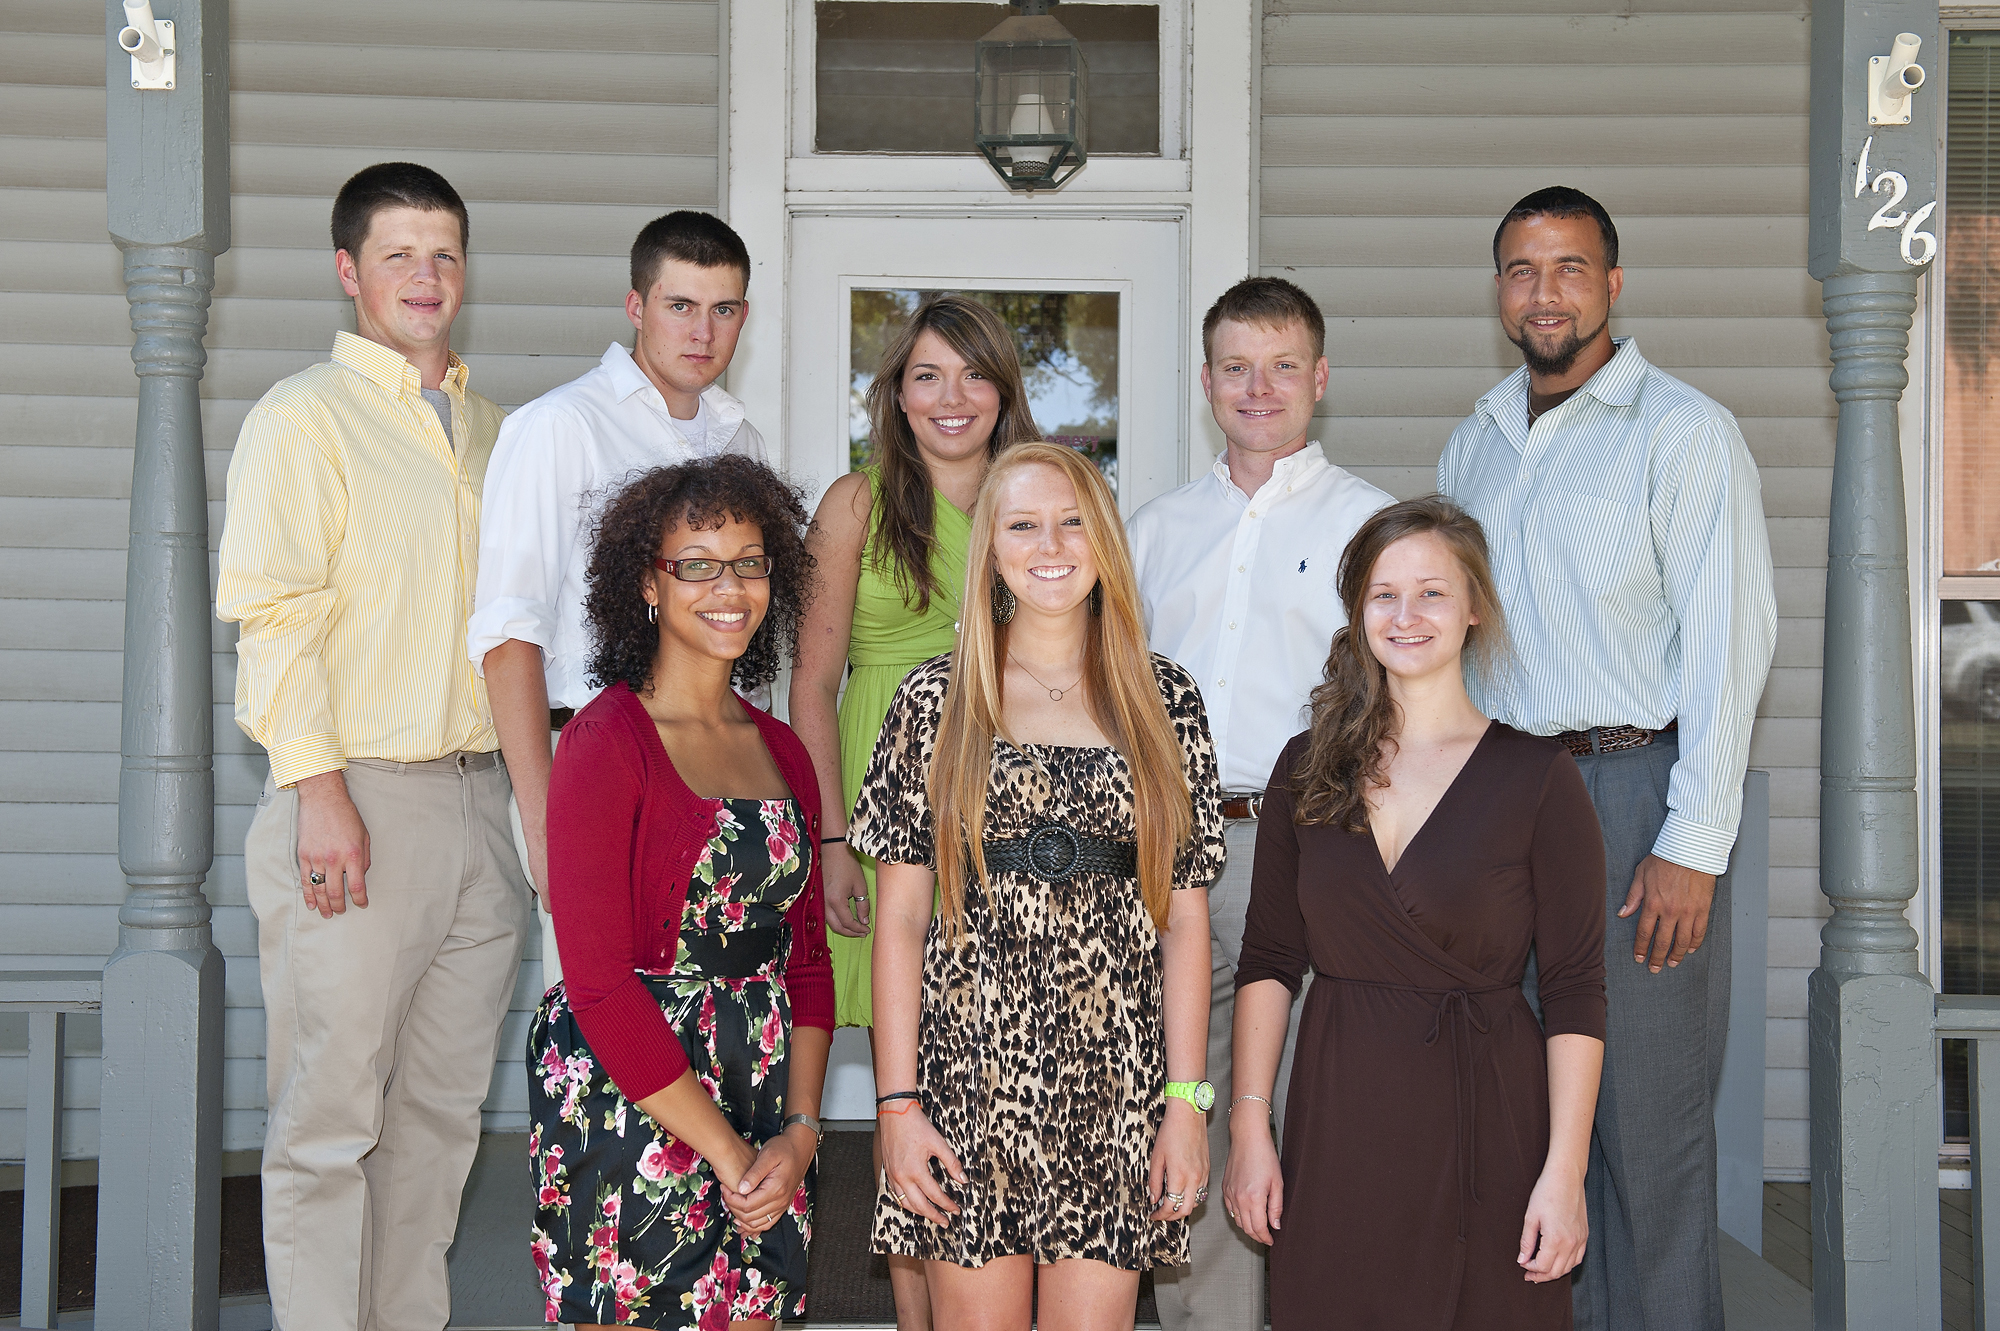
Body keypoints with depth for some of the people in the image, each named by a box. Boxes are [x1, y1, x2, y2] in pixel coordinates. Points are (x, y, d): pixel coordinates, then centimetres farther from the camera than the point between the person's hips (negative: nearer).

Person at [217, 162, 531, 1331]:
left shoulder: (490, 428, 18)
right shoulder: (304, 417, -2)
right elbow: (273, 612, -10)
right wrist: (319, 790, -18)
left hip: (482, 794, 6)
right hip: (359, 799, -6)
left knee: (443, 1111, 10)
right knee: (331, 1115, -3)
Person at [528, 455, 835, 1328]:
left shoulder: (782, 752, 11)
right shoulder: (606, 741, -9)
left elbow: (807, 958, 12)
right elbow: (598, 985, -14)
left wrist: (799, 1129, -2)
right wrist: (726, 1153, -13)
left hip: (766, 1111, 6)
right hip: (630, 1103, -6)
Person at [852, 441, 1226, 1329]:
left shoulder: (1164, 703, 7)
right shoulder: (936, 701, 4)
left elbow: (1185, 918, 6)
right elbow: (898, 920, 2)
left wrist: (1188, 1099, -1)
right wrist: (897, 1101, -5)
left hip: (1116, 1086, 1)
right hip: (969, 1066, 0)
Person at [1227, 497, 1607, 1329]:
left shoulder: (1536, 777, -5)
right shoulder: (1309, 768, 6)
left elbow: (1575, 992, -6)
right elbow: (1267, 961, 7)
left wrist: (1564, 1172, -11)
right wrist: (1248, 1127, 1)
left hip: (1484, 1121, -3)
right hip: (1336, 1123, 3)